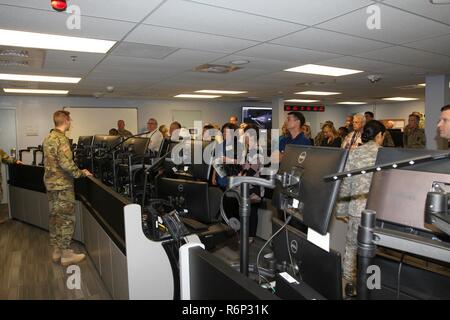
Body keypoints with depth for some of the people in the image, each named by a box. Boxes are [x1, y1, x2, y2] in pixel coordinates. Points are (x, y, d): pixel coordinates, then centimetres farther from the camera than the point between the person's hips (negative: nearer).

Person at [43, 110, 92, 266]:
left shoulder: (48, 138, 12)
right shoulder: (61, 139, -18)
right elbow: (66, 163, -26)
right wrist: (81, 173, -13)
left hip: (50, 182, 10)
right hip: (62, 184, -9)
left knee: (55, 217, 15)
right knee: (67, 219, -1)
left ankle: (56, 251, 25)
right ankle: (66, 255, 7)